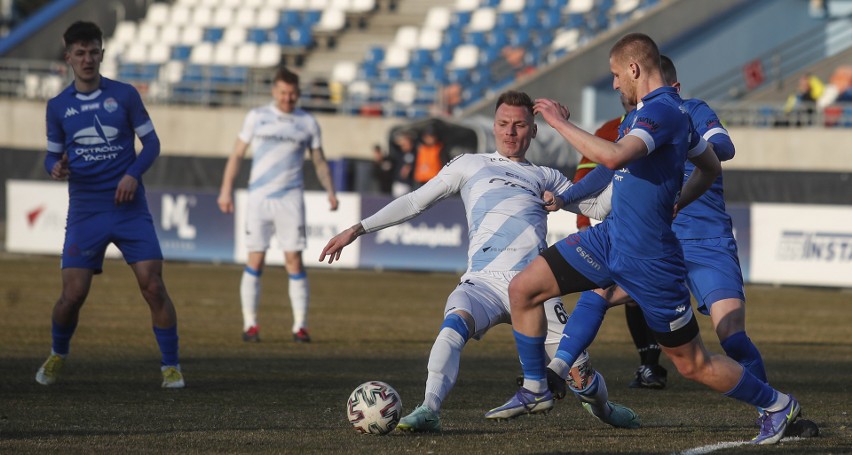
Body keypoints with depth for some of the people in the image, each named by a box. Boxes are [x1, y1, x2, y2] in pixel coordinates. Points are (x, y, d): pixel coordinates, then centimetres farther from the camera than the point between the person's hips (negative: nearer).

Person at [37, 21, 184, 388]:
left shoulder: (125, 95, 1)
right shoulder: (58, 106, 6)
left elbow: (151, 142, 5)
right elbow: (52, 154, 12)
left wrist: (133, 174, -12)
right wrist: (56, 168, -12)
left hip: (129, 206, -1)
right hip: (84, 212, 1)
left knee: (153, 287, -11)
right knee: (72, 295, -5)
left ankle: (170, 367, 1)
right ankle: (57, 356, 23)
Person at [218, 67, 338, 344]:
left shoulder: (308, 123, 8)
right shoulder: (257, 117, 6)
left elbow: (319, 161, 13)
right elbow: (237, 155, 9)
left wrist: (330, 191, -1)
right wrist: (226, 189, 1)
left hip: (290, 199, 0)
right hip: (259, 198, 0)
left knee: (294, 260, -5)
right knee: (255, 260, -2)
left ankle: (300, 326, -2)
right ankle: (250, 324, 4)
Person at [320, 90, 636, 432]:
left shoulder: (547, 178, 25)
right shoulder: (471, 166, 23)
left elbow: (601, 206, 22)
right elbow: (414, 202, 23)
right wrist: (358, 229, 17)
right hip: (483, 282, -1)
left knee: (583, 380, -5)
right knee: (455, 322, -37)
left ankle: (603, 408, 29)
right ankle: (429, 410, -42)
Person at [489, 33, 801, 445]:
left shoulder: (661, 110, -22)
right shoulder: (658, 109, 10)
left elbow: (614, 157, -38)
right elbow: (710, 167, 22)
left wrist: (560, 123, -29)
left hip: (647, 258, -9)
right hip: (610, 237, 9)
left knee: (692, 363, 2)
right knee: (523, 289, 3)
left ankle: (777, 406, 20)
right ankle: (535, 387, 18)